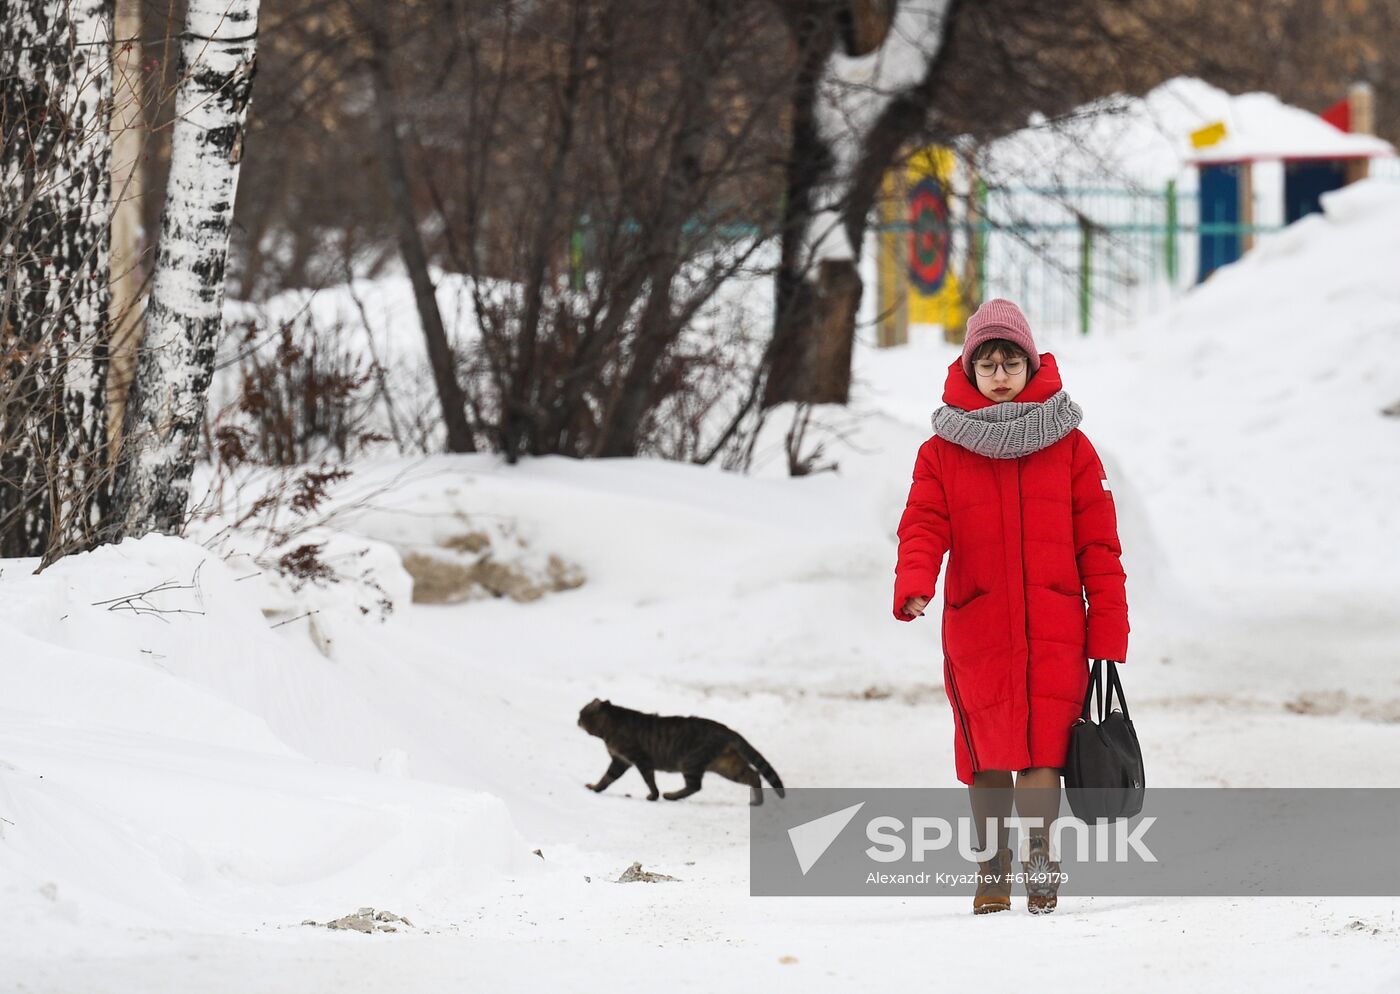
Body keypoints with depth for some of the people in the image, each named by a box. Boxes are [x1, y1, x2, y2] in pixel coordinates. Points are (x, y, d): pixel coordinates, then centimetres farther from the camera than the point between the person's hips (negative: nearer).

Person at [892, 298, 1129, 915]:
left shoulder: (1069, 446, 5)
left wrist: (1108, 637, 0)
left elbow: (1099, 546, 5)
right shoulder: (943, 452, 6)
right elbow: (924, 528, -5)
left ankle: (1039, 856, 4)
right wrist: (913, 587, -27)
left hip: (1054, 629, -1)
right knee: (987, 750, 4)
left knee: (1043, 747, -10)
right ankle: (993, 869, 17)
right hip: (976, 627, 1)